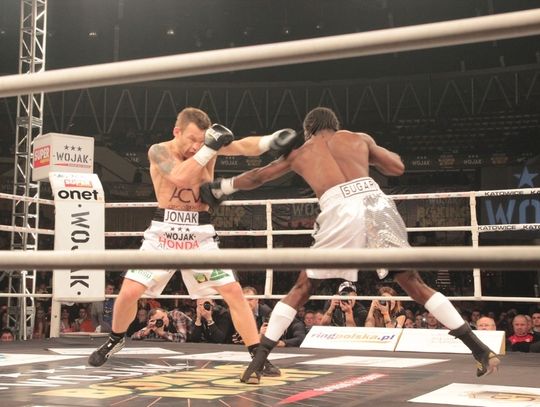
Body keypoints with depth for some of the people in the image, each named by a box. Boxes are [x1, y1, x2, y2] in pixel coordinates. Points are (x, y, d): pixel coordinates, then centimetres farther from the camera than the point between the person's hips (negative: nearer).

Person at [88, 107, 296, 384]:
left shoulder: (208, 145, 0)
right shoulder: (159, 151, -6)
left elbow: (243, 146, -14)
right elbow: (179, 176, -25)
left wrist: (270, 141, -33)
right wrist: (209, 149, -26)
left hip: (200, 233, 1)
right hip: (164, 231, -1)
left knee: (233, 292, -6)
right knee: (129, 292, -5)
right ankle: (115, 340, 24)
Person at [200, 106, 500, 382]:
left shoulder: (298, 153, 27)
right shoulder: (360, 138, 25)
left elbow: (256, 177, 39)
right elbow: (398, 168, 29)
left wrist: (221, 186, 54)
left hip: (340, 212, -1)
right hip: (375, 204, 1)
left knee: (302, 288, 15)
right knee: (414, 283, 12)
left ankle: (258, 360, 12)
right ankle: (481, 350, 12)